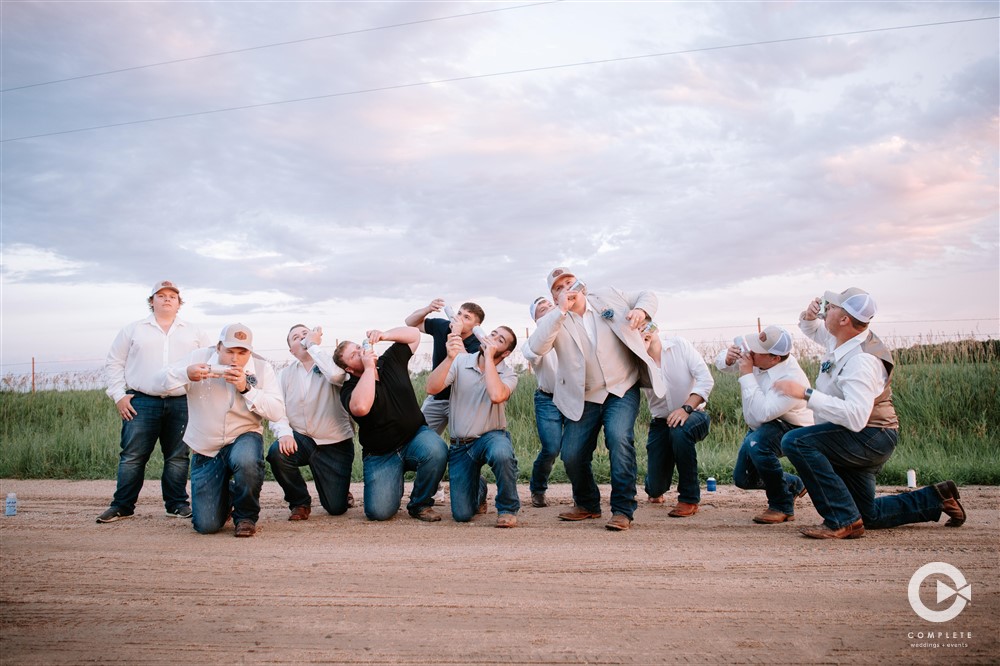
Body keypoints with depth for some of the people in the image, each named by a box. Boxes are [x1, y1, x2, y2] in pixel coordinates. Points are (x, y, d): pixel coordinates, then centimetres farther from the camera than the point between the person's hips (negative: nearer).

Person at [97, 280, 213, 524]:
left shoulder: (195, 333, 15)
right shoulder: (133, 330, 13)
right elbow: (114, 363, 13)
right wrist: (119, 395, 2)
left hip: (182, 404, 1)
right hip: (141, 403, -1)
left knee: (178, 457, 4)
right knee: (132, 456, -2)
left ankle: (177, 504, 13)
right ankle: (122, 505, 8)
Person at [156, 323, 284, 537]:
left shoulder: (262, 369, -8)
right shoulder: (200, 357, -6)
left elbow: (277, 413, -15)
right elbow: (163, 379, -6)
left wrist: (246, 389, -26)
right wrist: (187, 374, -26)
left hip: (243, 437, -1)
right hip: (205, 451, 1)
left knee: (246, 461, -41)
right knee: (206, 526, -6)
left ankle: (246, 517, -10)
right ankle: (224, 497, 32)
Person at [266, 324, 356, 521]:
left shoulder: (332, 361, -3)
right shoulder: (285, 374, 7)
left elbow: (337, 375, -28)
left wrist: (314, 345, -18)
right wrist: (284, 432, -23)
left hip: (336, 444, -2)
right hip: (301, 439, 2)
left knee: (336, 508, -5)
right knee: (276, 453, -32)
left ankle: (341, 490, 36)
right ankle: (299, 502, -4)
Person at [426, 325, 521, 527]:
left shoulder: (508, 374, -6)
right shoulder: (461, 361, -3)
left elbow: (497, 396, -30)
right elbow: (432, 388, -17)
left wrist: (489, 357, -21)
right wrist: (449, 358, -30)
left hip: (491, 436, -1)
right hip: (460, 445, 2)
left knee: (502, 453, -41)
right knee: (462, 515, -4)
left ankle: (508, 509, -12)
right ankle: (479, 489, 35)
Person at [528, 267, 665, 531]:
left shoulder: (608, 297, 2)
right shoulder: (555, 320, -2)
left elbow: (647, 295, 14)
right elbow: (537, 347, -21)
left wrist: (641, 310, -10)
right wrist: (562, 310, -23)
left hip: (623, 390, -1)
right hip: (584, 398, 2)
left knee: (619, 437, -26)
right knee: (572, 455, -2)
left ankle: (623, 509, -14)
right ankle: (587, 504, 28)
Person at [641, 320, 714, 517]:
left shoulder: (679, 344, -8)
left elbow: (705, 378, -15)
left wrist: (686, 408, -26)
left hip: (692, 415, -2)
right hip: (661, 422, 2)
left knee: (680, 431, -39)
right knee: (656, 488, -3)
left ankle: (689, 499, -22)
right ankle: (655, 490, 40)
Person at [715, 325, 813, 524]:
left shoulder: (791, 379, -36)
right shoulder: (759, 354, -16)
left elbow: (761, 413, -43)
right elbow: (723, 363, -1)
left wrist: (747, 375, -38)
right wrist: (728, 358, -26)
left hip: (791, 429, -8)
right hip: (761, 428, 8)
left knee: (756, 444, -39)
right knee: (743, 479, 11)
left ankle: (782, 507, -19)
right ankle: (794, 485, 37)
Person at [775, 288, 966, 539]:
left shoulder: (862, 360, -28)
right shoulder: (841, 339, -1)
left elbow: (855, 417, -39)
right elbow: (813, 329, 21)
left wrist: (806, 393, -39)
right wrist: (808, 317, -3)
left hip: (870, 437, -10)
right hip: (859, 442, 10)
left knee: (795, 442, -32)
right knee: (868, 516, 21)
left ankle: (843, 521, -25)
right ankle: (937, 499, 31)